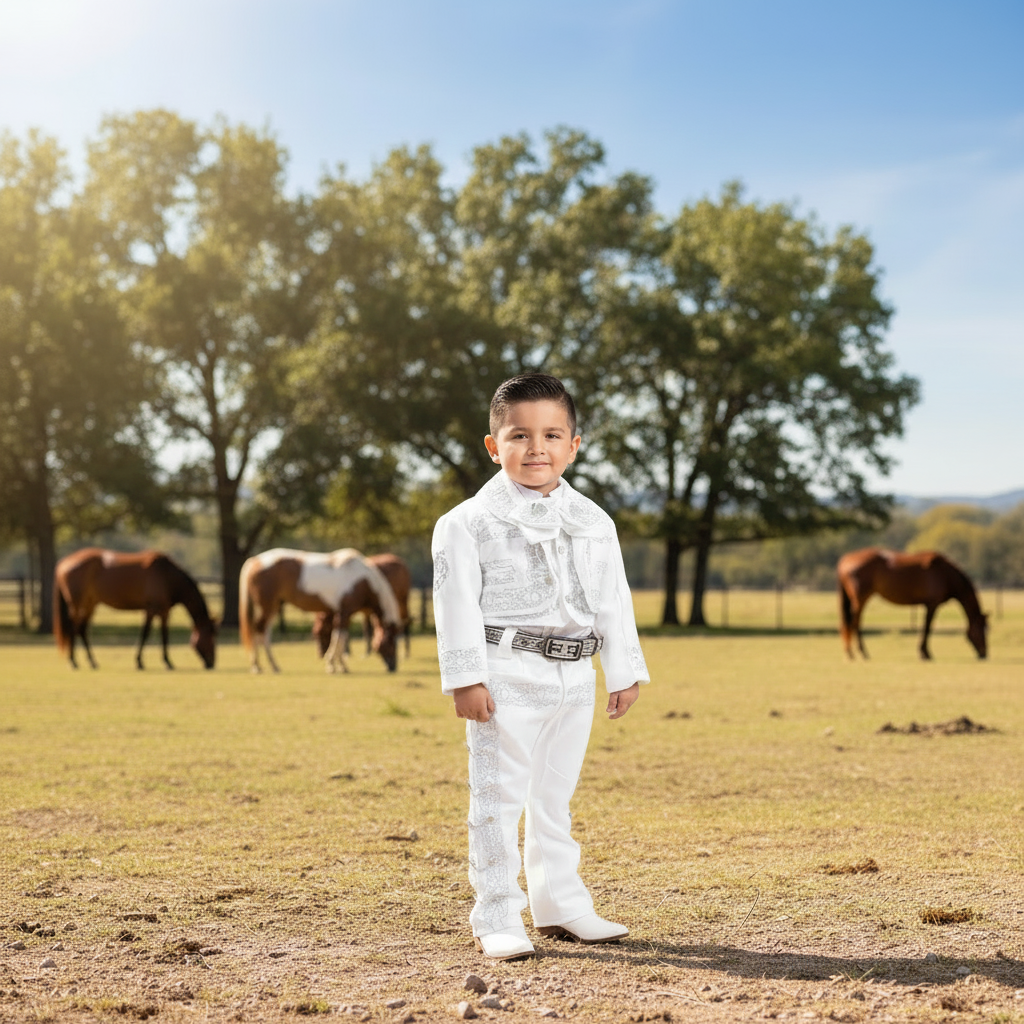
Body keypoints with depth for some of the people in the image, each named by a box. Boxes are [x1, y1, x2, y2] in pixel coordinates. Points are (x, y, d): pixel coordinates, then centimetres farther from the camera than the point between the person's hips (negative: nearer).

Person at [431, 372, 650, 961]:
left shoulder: (594, 523, 9)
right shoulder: (469, 523, -6)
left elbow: (614, 601, 13)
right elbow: (458, 603, -9)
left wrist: (625, 670, 11)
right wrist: (466, 677, -15)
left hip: (574, 678, 5)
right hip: (506, 677, -5)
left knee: (555, 796, 16)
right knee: (499, 796, -3)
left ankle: (559, 904, 26)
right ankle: (497, 918, 3)